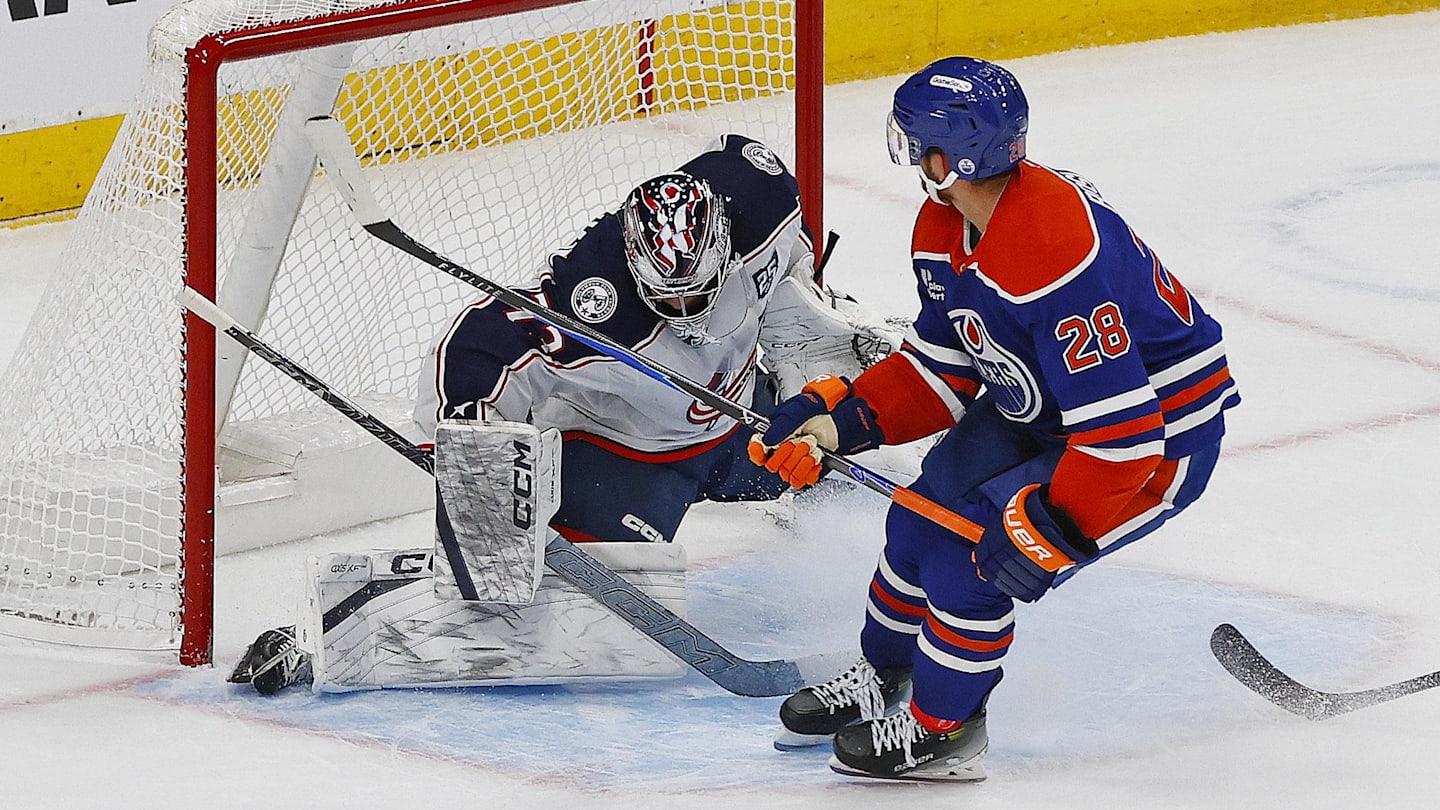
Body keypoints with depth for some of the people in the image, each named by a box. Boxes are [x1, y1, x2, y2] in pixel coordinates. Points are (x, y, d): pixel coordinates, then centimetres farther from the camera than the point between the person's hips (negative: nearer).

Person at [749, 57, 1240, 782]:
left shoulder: (1058, 253, -37)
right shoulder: (944, 229, -6)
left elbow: (1119, 431, -36)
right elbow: (942, 366, 5)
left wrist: (1050, 532, -32)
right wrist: (838, 417, -8)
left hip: (1161, 433, -9)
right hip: (1041, 411, 9)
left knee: (970, 558, -16)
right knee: (923, 518, 7)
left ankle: (940, 729, 7)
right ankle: (881, 676, 33)